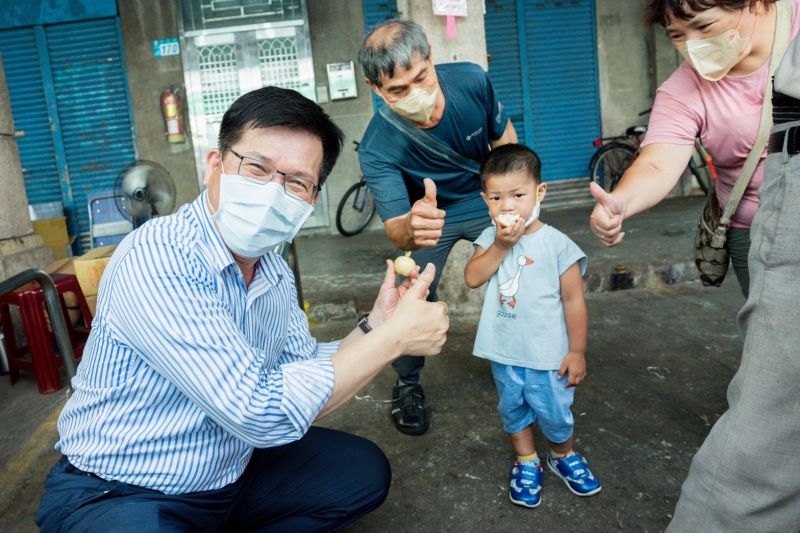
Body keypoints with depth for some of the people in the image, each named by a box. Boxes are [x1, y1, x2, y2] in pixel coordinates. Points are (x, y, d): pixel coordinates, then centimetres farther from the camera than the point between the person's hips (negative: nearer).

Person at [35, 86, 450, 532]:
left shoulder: (275, 272, -1)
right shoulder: (157, 259, -28)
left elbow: (307, 375, 5)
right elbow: (260, 410, -32)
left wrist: (373, 326, -12)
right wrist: (394, 337, -24)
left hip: (228, 474, 8)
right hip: (117, 495, -7)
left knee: (364, 471, 6)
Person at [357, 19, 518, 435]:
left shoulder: (471, 80, -27)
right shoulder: (376, 148, -35)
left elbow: (504, 140, -7)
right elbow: (395, 228, -40)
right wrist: (411, 228, -64)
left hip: (487, 200, 3)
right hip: (428, 212, -2)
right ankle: (408, 384, 10)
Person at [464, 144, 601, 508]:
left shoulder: (557, 244, -14)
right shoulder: (490, 238, -3)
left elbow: (573, 300, -10)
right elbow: (472, 278, -15)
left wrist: (577, 351, -8)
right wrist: (500, 246, -23)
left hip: (548, 354, -3)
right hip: (504, 352, 3)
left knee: (554, 412, 12)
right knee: (513, 409, 18)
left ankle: (563, 455, 42)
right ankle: (526, 462, 41)